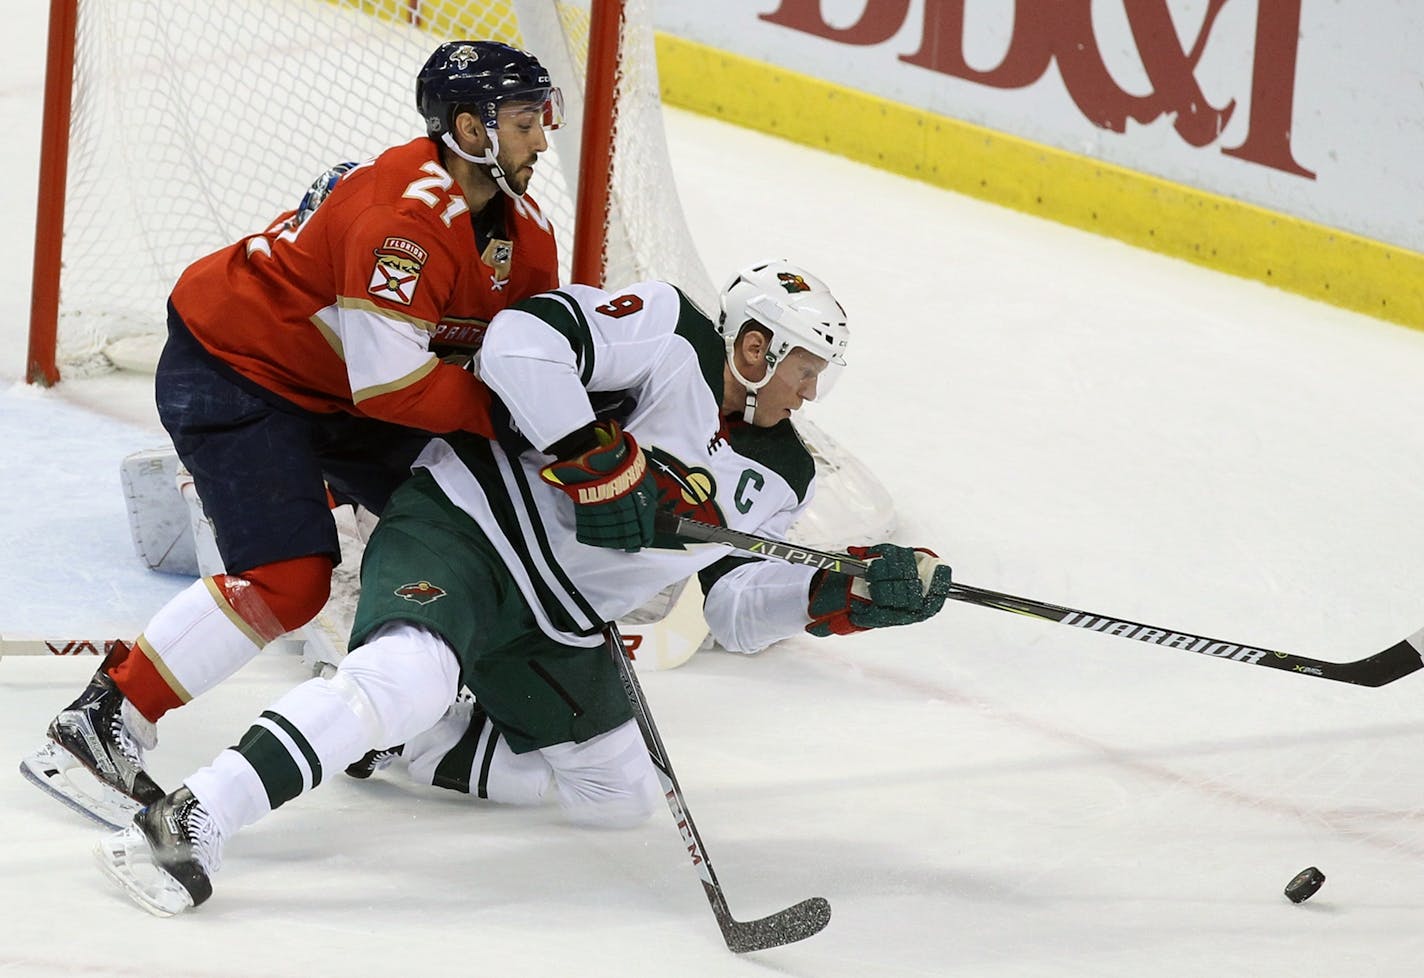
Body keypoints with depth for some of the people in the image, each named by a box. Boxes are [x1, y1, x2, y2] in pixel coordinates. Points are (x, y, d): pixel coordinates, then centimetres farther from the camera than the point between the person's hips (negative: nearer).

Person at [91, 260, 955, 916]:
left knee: (619, 795, 13)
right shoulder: (669, 336, -12)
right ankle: (192, 823, -41)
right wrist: (599, 460, -27)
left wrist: (849, 593, -5)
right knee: (410, 675, -37)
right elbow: (522, 342, -24)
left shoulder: (777, 481, 11)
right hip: (460, 529, -9)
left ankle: (400, 745, 22)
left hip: (554, 623, 9)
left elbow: (739, 611, 11)